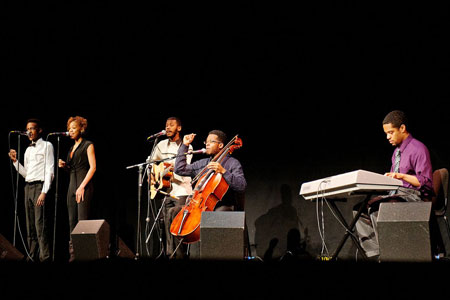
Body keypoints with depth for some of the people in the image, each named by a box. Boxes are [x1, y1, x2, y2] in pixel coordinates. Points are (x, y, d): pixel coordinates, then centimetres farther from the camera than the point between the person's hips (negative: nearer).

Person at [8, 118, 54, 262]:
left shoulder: (46, 146, 0)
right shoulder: (28, 150, 21)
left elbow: (49, 170, -8)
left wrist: (44, 192, -17)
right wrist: (15, 161, 8)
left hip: (40, 186, -7)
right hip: (28, 186, 7)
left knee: (40, 225, -13)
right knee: (30, 225, 6)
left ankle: (44, 257, -13)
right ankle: (32, 256, 9)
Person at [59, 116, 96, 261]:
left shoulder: (88, 145, -1)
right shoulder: (72, 148, 21)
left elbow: (93, 167, -9)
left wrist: (82, 186, -16)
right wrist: (64, 166, 4)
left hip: (84, 186, -8)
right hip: (72, 186, 8)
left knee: (83, 220, -12)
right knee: (72, 221, 4)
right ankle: (73, 251, 6)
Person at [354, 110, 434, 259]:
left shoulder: (418, 148, -8)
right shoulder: (397, 151, 20)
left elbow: (426, 181, -15)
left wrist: (401, 176, -22)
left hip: (414, 196, -9)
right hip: (396, 194, 9)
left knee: (375, 207, -30)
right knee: (359, 208, -7)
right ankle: (375, 253, -13)